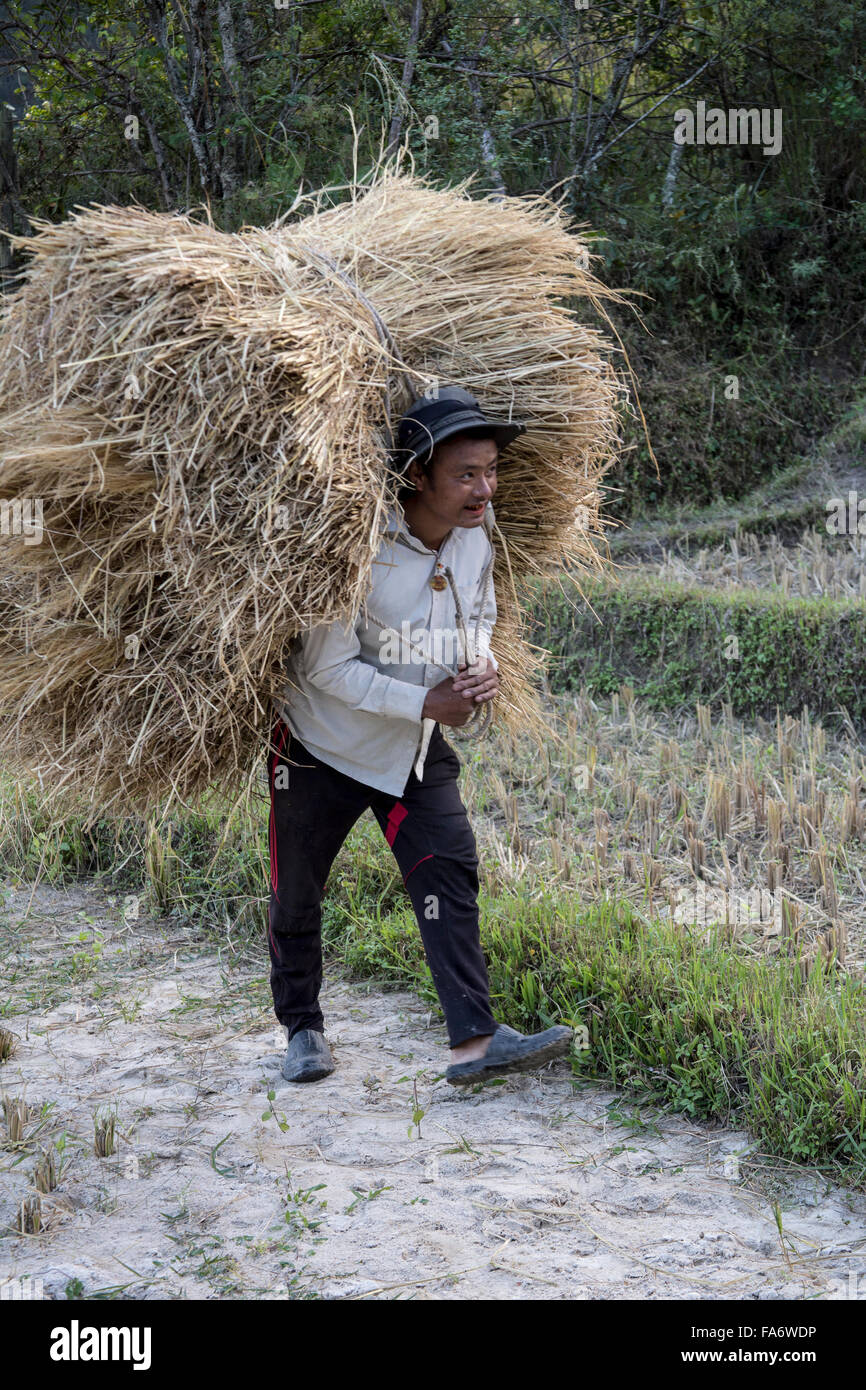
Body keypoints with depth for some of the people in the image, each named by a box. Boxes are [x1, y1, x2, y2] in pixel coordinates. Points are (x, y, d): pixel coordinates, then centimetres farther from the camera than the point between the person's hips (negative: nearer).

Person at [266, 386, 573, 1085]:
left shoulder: (477, 535, -7)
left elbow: (481, 613, 11)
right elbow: (329, 668, -23)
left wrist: (482, 664, -11)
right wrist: (427, 703, -25)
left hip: (416, 747, 5)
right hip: (324, 743, -5)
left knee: (450, 870, -10)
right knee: (296, 895, 8)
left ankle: (474, 1040, -11)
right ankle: (303, 1028, 29)